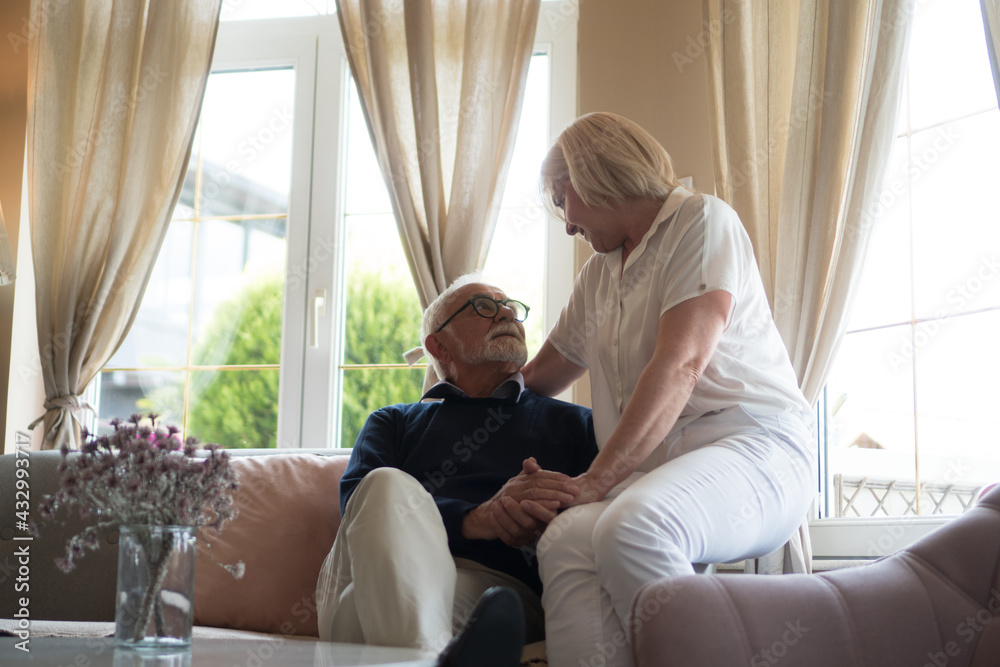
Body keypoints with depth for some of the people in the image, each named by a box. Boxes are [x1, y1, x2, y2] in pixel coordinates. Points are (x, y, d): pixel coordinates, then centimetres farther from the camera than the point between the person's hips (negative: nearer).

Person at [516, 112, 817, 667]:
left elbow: (681, 364, -13)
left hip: (750, 441, -6)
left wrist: (594, 482, -18)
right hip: (652, 467, 6)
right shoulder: (597, 275, 27)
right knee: (564, 538, -29)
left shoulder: (701, 220, 1)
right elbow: (538, 377, 40)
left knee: (631, 528, -39)